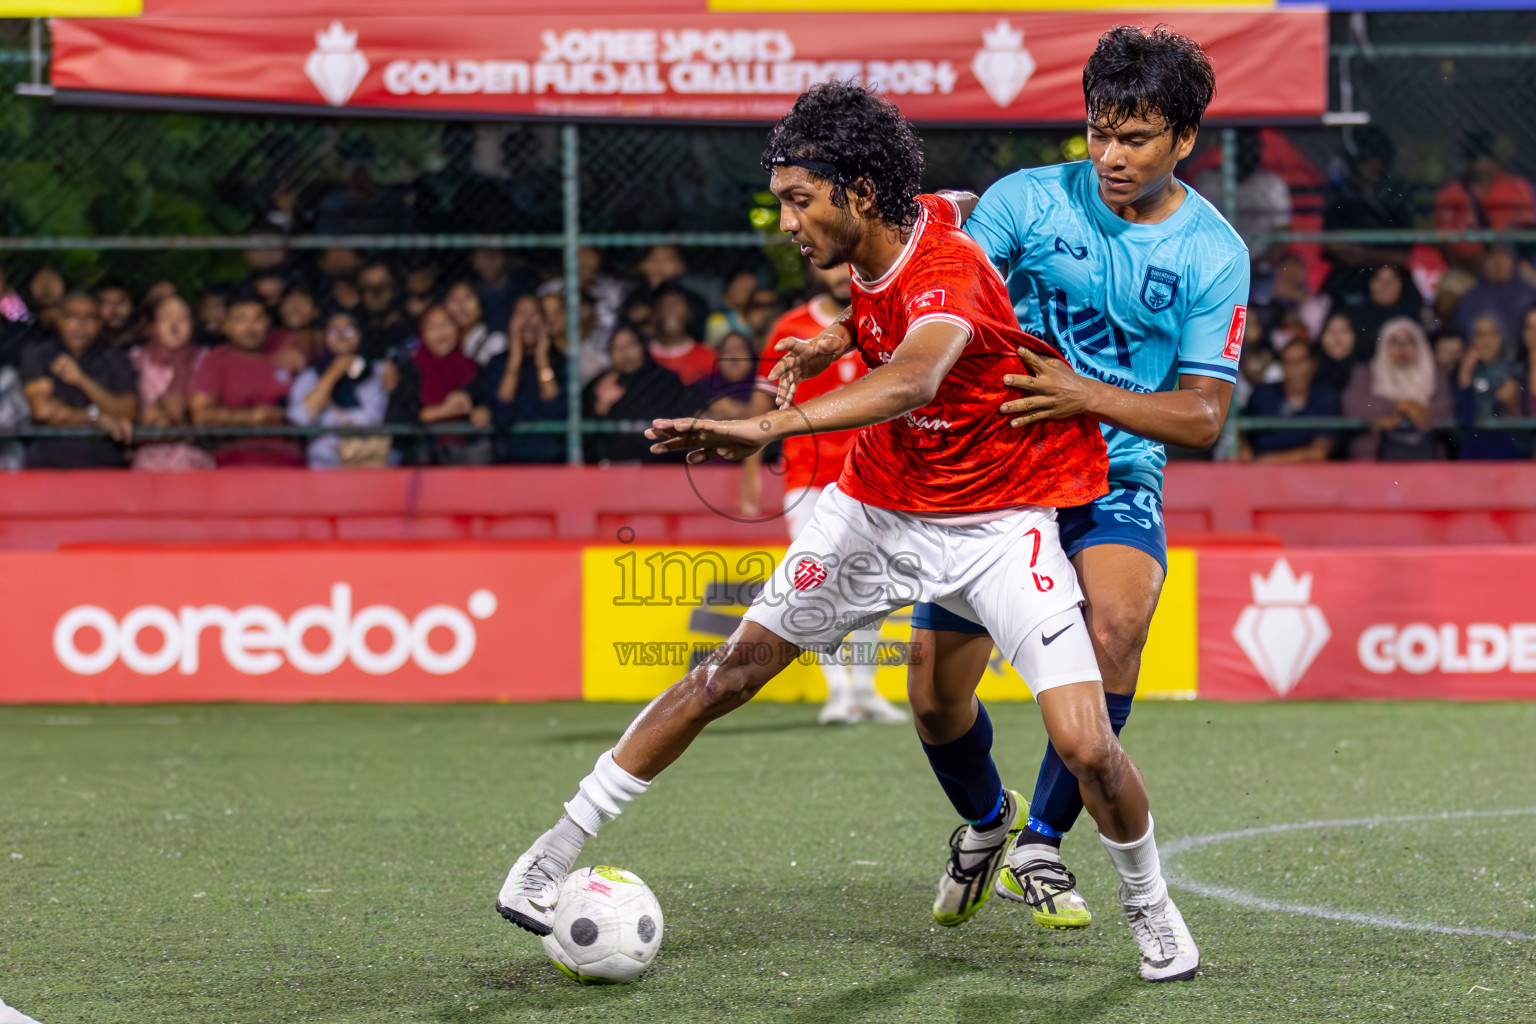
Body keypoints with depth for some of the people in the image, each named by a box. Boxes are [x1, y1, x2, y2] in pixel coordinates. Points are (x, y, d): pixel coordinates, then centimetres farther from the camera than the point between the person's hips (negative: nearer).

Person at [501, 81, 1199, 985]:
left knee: (1086, 745, -17)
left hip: (998, 522, -6)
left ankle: (1151, 909, 12)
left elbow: (913, 380, -54)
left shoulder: (946, 270, -30)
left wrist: (771, 426, -67)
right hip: (876, 505, 6)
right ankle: (552, 858, 7)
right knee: (731, 674, 0)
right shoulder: (872, 254, -7)